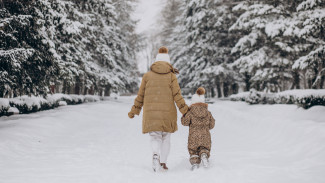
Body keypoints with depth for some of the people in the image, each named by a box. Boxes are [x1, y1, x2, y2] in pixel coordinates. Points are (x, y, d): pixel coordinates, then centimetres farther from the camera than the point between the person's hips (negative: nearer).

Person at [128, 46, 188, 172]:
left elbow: (140, 96, 7)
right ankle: (163, 163, 15)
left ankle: (156, 155, -22)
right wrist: (185, 111, 1)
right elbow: (177, 96, -5)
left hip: (150, 112, 1)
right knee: (166, 138, 16)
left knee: (155, 138, 6)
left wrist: (134, 111, 16)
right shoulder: (171, 76, 2)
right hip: (167, 112, 0)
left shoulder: (147, 75, 6)